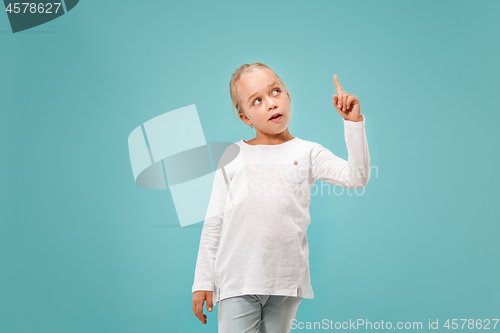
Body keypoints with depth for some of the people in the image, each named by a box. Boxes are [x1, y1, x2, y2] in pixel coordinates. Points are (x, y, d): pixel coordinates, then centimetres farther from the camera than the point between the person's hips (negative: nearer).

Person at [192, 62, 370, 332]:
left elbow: (356, 178, -7)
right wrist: (203, 281, 5)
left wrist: (353, 122, -13)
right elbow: (213, 223, 7)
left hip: (286, 280, 1)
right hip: (237, 279, 0)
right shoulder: (231, 157, 5)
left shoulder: (307, 152, 6)